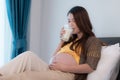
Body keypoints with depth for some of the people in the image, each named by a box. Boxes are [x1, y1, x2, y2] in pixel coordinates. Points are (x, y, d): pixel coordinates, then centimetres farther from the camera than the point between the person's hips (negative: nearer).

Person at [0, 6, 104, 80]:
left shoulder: (92, 41, 7)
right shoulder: (71, 39, 29)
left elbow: (90, 67, -8)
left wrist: (63, 67, -13)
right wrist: (62, 40, 16)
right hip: (50, 70, 7)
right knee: (29, 55, -23)